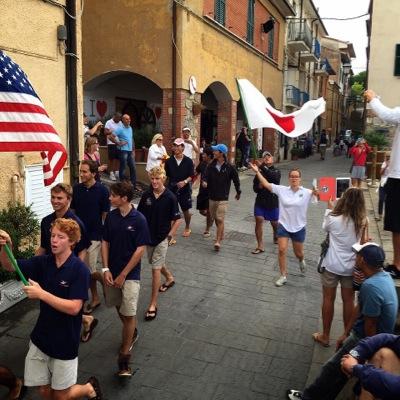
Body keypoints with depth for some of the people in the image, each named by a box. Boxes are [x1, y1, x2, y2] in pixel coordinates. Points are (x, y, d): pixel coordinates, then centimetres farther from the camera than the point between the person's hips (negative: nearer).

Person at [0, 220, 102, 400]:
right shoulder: (44, 262, -3)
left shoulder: (79, 269, -19)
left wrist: (41, 294, -30)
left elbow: (74, 308, -25)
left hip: (65, 341, -5)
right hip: (41, 337, 5)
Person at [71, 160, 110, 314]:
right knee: (86, 270, 12)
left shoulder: (102, 190, -11)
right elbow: (73, 211, 10)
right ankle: (95, 298, 28)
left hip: (95, 235, -5)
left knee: (92, 270, -7)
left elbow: (105, 215, -7)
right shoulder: (77, 188, 2)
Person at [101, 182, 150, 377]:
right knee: (118, 307, 19)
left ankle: (124, 357, 5)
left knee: (129, 314, -5)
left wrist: (123, 275, -13)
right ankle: (132, 333, 46)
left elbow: (140, 250, -14)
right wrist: (106, 269, -6)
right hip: (112, 271, 5)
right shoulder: (111, 216, -1)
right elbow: (105, 243, 4)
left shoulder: (139, 220, -15)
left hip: (130, 274, -5)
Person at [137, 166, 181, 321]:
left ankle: (153, 304, 4)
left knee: (155, 269, -5)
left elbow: (177, 219, -7)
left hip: (162, 238, -5)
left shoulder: (170, 197, -14)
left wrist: (170, 235, -10)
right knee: (157, 263, 23)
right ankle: (170, 278, 54)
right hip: (148, 236, 5)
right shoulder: (146, 195, -4)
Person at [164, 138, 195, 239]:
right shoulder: (169, 161, -1)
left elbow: (191, 176, -6)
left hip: (185, 189, 0)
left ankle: (187, 228, 43)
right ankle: (171, 235, -1)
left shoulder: (188, 161, -5)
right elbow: (166, 175, 6)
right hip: (172, 189, 0)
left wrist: (185, 182, -23)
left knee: (186, 210, 17)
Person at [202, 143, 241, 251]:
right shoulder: (211, 166, 1)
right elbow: (205, 176, -7)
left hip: (223, 198, -5)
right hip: (212, 197, 5)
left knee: (220, 219, -10)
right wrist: (204, 182, -31)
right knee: (215, 219, 16)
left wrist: (238, 192, 13)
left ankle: (218, 241, -9)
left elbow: (236, 180, 3)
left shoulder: (229, 167, -8)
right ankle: (221, 235, 36)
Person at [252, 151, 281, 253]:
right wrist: (259, 186, -16)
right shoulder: (260, 172, 2)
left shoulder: (276, 171, -3)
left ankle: (276, 237, 44)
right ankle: (260, 246, -4)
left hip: (272, 202, -1)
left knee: (274, 223, 13)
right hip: (260, 201, 1)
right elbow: (255, 187, 7)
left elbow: (273, 177, -29)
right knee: (258, 221, -11)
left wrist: (263, 167, -38)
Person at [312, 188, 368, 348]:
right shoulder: (363, 221, -10)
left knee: (328, 299, 12)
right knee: (349, 301, 15)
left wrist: (329, 209, 18)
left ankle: (325, 336, 24)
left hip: (332, 265, -2)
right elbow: (364, 244, -2)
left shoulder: (333, 218, -15)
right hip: (351, 267, 2)